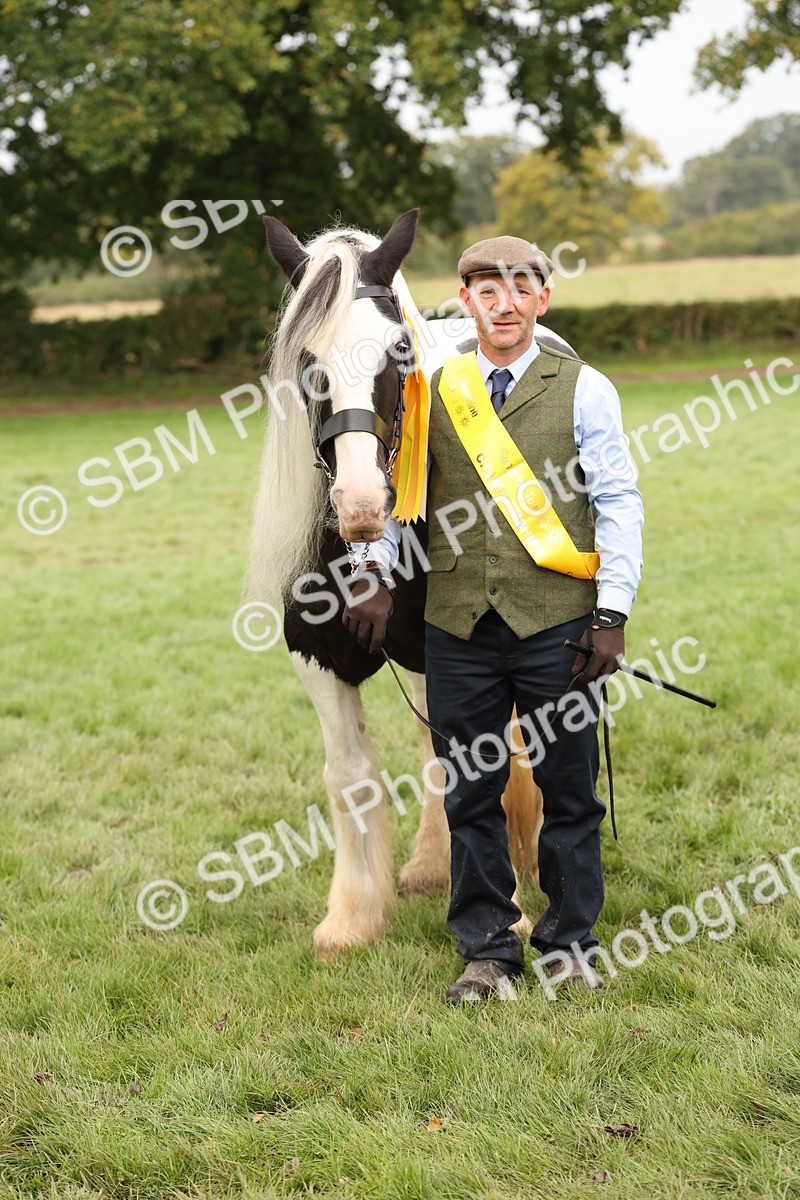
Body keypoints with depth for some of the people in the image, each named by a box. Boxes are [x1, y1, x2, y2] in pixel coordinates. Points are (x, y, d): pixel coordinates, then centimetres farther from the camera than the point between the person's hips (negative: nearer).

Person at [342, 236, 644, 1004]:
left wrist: (613, 611, -6)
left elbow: (618, 503, 0)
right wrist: (377, 574, 6)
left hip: (556, 623, -2)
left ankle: (571, 941, 22)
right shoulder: (432, 391, 8)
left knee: (568, 789, 7)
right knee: (469, 792, 7)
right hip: (458, 625, 2)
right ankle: (487, 948, 19)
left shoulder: (583, 389, 2)